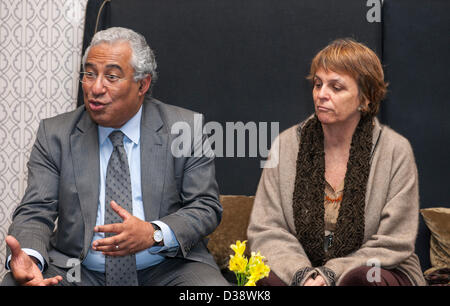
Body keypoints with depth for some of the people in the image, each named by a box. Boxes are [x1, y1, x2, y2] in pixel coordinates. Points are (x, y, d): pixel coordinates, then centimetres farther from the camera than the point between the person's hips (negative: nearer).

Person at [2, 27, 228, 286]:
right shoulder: (55, 135, 5)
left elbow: (206, 207, -1)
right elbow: (35, 212, 1)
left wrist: (154, 234, -20)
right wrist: (27, 256, -23)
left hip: (167, 270, -1)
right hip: (77, 271, 2)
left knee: (211, 284, -30)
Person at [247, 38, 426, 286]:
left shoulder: (395, 150, -2)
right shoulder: (286, 145, 4)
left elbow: (392, 245, -4)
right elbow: (265, 231, 1)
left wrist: (330, 274, -16)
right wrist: (302, 273, -18)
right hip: (296, 273, 1)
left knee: (360, 279, -34)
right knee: (269, 277, -30)